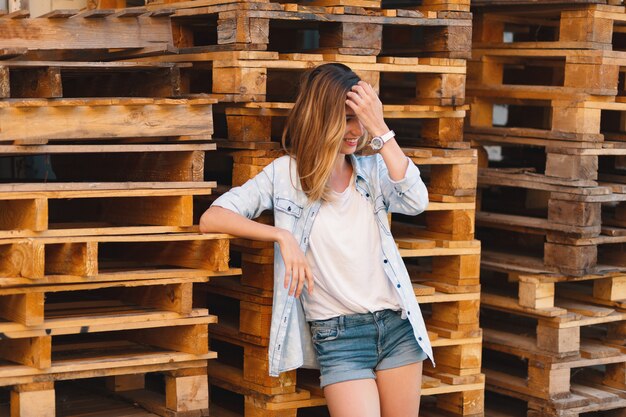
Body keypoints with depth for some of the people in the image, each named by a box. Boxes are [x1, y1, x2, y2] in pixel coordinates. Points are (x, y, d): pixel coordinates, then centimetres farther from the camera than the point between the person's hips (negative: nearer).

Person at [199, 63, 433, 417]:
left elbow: (417, 202, -13)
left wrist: (380, 129, -13)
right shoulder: (286, 173, 0)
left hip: (397, 325, 3)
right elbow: (212, 219, -6)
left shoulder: (373, 169, 7)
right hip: (337, 335, -3)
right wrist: (282, 236, -18)